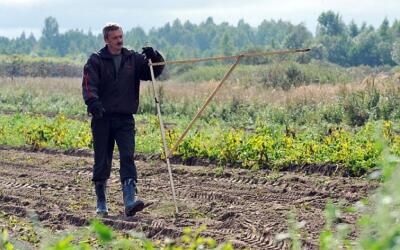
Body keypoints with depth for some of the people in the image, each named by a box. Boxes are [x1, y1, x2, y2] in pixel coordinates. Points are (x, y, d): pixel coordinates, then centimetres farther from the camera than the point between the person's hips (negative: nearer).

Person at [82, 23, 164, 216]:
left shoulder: (133, 59, 10)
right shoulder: (96, 61, 0)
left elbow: (154, 72, 7)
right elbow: (88, 85, -11)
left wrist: (154, 57, -14)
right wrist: (93, 103, -30)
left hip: (125, 118, 2)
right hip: (102, 118, -1)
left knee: (127, 157, -11)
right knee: (102, 161, 6)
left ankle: (130, 200, -19)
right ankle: (101, 203, 18)